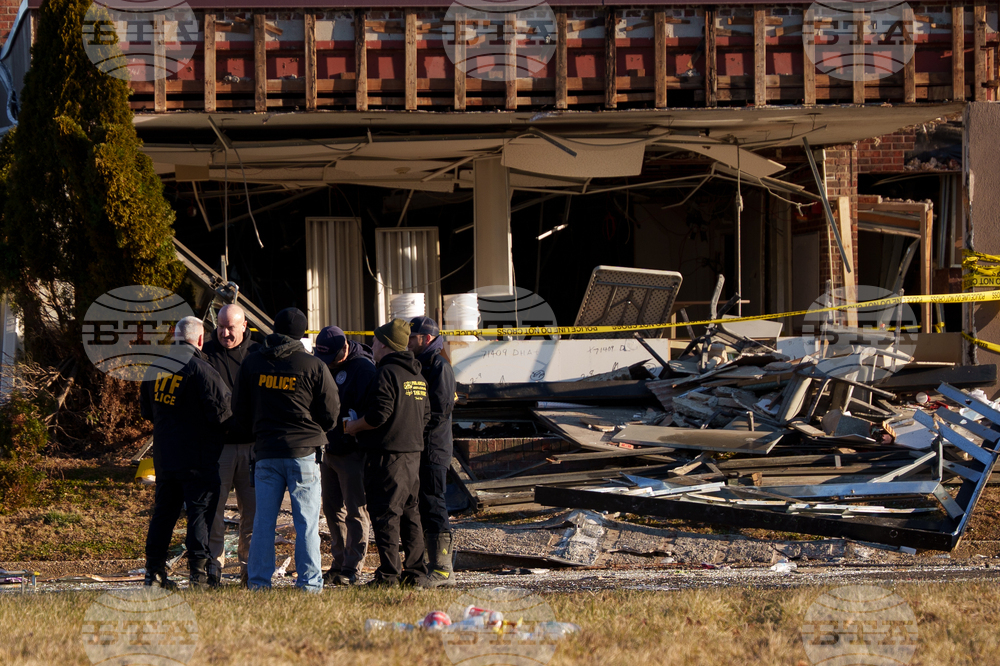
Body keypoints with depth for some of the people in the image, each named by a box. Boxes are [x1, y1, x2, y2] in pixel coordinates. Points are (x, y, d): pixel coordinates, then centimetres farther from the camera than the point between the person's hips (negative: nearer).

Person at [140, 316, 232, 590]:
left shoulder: (155, 367, 7)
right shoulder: (202, 371, -16)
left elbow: (146, 409, 19)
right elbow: (220, 411, -17)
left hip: (163, 455, 6)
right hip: (199, 459, -6)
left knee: (164, 511, 13)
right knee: (200, 512, -1)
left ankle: (154, 570, 13)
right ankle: (199, 572, -5)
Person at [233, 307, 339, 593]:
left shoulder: (252, 363, 5)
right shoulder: (314, 366, -5)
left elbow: (240, 412, 11)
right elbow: (331, 413, 0)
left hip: (266, 452, 3)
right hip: (304, 452, -3)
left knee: (263, 520, 7)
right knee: (306, 521, 0)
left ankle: (259, 580, 6)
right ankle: (309, 581, -1)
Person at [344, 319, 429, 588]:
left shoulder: (387, 373, -14)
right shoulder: (417, 376, 14)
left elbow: (378, 415, -20)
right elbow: (425, 414, 19)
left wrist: (354, 426, -5)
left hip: (388, 455, -9)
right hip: (413, 452, 9)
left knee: (385, 514, -7)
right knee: (409, 512, 14)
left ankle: (388, 573, -9)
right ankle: (414, 571, 15)